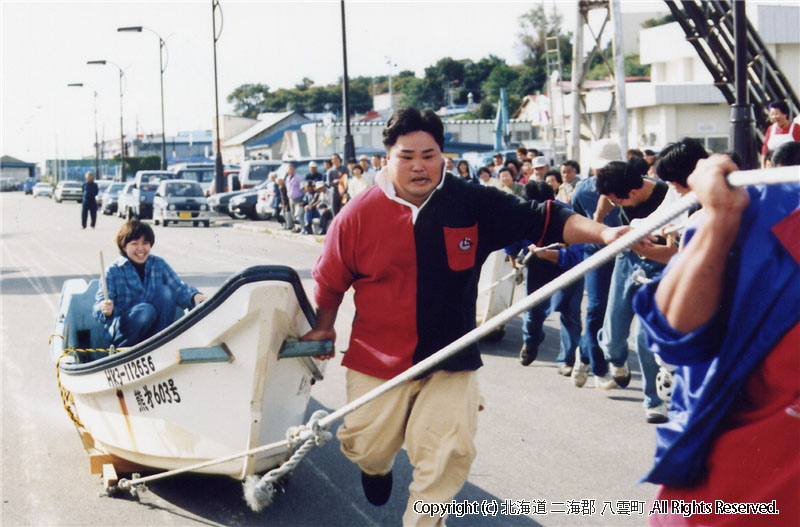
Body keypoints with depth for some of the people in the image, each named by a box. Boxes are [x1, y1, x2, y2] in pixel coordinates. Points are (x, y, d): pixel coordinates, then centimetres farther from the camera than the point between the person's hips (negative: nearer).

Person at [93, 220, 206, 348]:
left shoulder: (159, 264, 7)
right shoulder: (113, 271, -4)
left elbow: (179, 288, -4)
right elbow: (99, 306, -11)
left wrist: (195, 296, -27)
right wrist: (106, 310, -36)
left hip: (154, 330, 3)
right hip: (121, 331, -3)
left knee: (165, 291, -21)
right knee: (146, 310, -35)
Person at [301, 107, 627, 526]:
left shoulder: (473, 204, -6)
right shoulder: (358, 216, -7)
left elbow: (544, 220, -9)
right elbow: (330, 279, 6)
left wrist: (602, 233, -22)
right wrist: (323, 328, 14)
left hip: (450, 362, 0)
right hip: (377, 361, 0)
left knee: (449, 454, -7)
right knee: (368, 449, 12)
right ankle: (377, 467, 51)